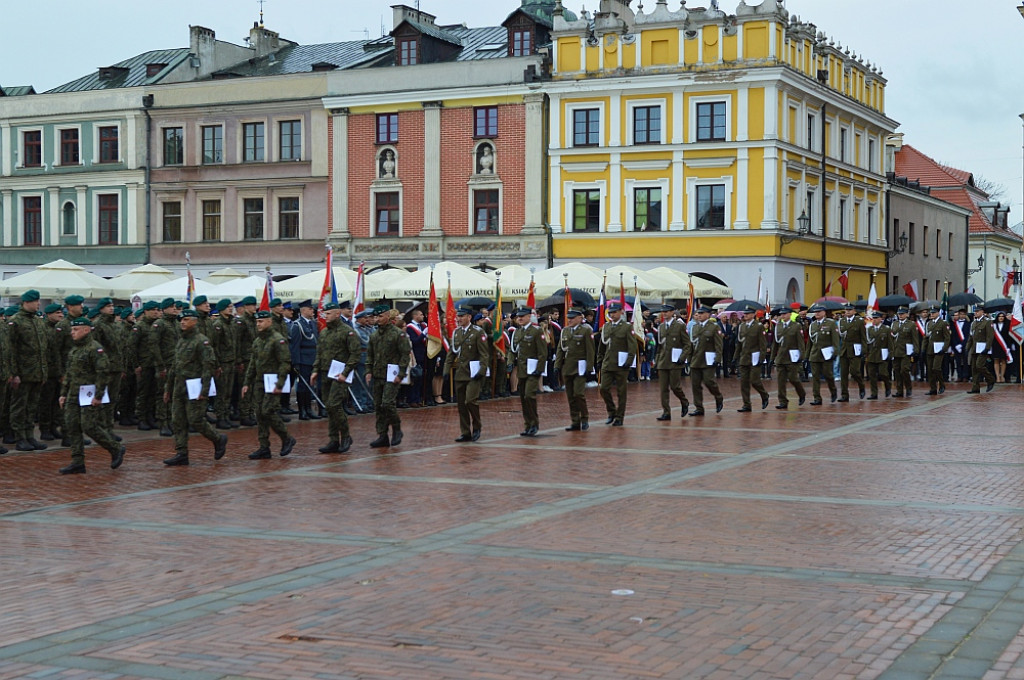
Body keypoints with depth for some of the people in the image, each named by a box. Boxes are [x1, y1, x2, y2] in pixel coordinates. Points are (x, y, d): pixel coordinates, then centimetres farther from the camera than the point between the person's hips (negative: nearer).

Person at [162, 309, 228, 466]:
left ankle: (218, 440, 13)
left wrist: (204, 390, -22)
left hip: (194, 387, -8)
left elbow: (209, 366, -16)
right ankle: (181, 454, 6)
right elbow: (174, 366, 23)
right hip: (179, 388, 8)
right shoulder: (181, 341, 16)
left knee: (196, 420, -8)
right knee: (177, 422, 4)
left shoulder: (202, 341, -10)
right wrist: (168, 388, 21)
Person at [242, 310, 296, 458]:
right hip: (259, 382, 8)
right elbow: (253, 363, 21)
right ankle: (264, 448, 8)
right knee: (260, 414, 4)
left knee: (268, 412, -14)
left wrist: (279, 385, -20)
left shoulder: (278, 340, -10)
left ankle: (287, 439, 5)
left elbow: (285, 363, -15)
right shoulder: (257, 341, 15)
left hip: (272, 382, -8)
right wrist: (247, 383, 15)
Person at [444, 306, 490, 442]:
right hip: (460, 373, 6)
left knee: (470, 401, -17)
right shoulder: (456, 332, 12)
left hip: (474, 374, -6)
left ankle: (477, 427, 5)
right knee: (461, 404, 6)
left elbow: (484, 354, -9)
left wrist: (482, 371, -17)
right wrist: (447, 369, 8)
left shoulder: (478, 332, -6)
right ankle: (465, 433, 14)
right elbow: (451, 353, 17)